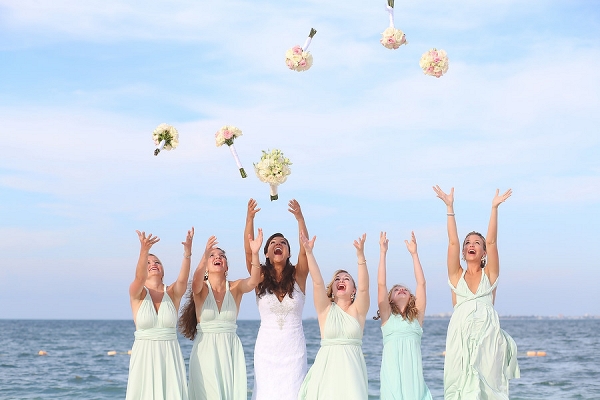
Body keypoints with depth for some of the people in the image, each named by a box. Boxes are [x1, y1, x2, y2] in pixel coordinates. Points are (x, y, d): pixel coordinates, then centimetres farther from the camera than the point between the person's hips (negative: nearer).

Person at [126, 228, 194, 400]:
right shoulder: (137, 293, -1)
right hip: (144, 355, -1)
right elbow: (139, 278, -22)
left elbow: (183, 279, -17)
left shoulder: (173, 292, 3)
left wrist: (187, 252, -35)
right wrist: (144, 251, -41)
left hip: (170, 355, 1)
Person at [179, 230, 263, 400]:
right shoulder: (201, 289, -1)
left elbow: (254, 280, -16)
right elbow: (197, 280, -24)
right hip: (205, 349, -2)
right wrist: (205, 255, -42)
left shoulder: (235, 288, 3)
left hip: (231, 350, 2)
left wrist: (255, 253, -34)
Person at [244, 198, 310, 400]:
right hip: (266, 347, 0)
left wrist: (300, 219, -27)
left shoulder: (297, 277, 0)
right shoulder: (261, 277, 1)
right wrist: (249, 219, -25)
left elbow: (305, 250, -15)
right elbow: (248, 251, -12)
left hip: (294, 347, 0)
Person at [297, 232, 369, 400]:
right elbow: (317, 282, -6)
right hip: (327, 367, 0)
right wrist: (309, 252, -17)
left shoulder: (357, 310, 5)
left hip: (352, 366, 0)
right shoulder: (326, 309, 7)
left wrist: (360, 255, -22)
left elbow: (363, 288, -11)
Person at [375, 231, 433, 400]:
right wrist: (383, 252, 0)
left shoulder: (417, 315, 14)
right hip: (392, 369, -1)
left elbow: (421, 283, 8)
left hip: (413, 369, 2)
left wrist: (414, 254, 5)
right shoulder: (387, 315, 11)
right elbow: (381, 284, 3)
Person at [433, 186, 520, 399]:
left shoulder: (490, 274, 11)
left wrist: (494, 208, -4)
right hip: (460, 336, 1)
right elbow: (452, 242, 4)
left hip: (487, 336, -1)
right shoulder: (456, 275, 12)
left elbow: (492, 242, 2)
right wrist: (450, 208, -1)